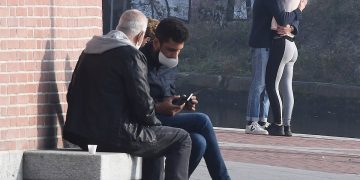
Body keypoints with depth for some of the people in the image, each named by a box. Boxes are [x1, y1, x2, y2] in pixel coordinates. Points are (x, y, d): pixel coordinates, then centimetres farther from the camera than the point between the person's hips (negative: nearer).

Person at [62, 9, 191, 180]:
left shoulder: (88, 52, 13)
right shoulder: (131, 55, -12)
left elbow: (72, 95, 18)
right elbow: (143, 103, -15)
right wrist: (154, 122, 7)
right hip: (116, 136, -9)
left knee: (150, 137, 34)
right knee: (181, 139, 3)